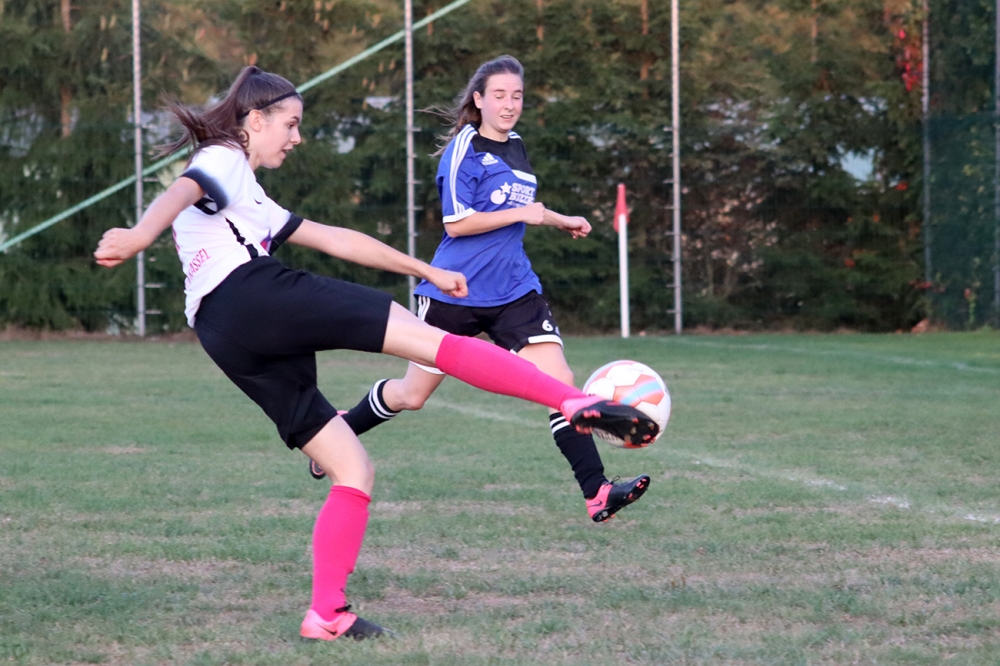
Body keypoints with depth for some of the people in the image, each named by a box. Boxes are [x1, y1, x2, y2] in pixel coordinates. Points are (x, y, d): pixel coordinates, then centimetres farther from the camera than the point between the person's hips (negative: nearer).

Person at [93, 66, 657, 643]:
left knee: (354, 472, 9)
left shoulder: (249, 199, 37)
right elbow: (180, 194, -15)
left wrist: (424, 270, 40)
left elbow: (334, 239, 39)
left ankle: (327, 614, -1)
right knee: (433, 341, -14)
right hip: (256, 295, -9)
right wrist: (139, 237, -38)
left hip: (229, 342, 9)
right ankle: (578, 404, -27)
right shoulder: (222, 161, 9)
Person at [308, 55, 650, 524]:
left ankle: (597, 493, -17)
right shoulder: (464, 150, -11)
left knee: (560, 382, -12)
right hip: (455, 291, -6)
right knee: (412, 395, 8)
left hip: (514, 291, 6)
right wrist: (522, 213, -19)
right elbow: (457, 222, -18)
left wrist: (560, 221, 31)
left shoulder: (516, 148, 12)